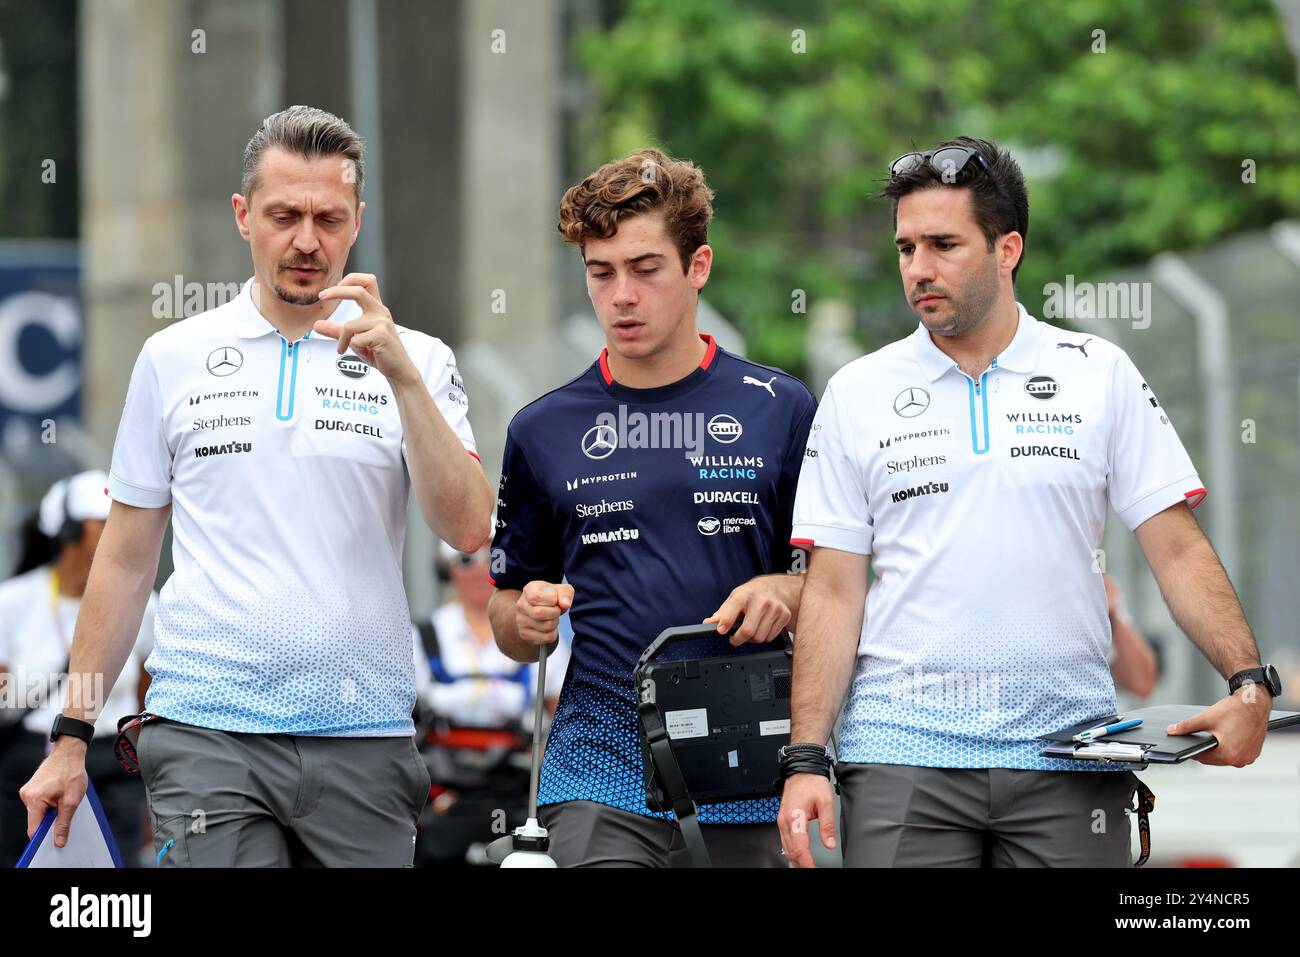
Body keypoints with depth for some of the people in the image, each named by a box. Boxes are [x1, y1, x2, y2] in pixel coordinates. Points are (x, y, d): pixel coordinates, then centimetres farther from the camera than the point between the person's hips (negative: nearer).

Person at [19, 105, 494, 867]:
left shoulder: (416, 361, 6)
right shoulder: (174, 358, 9)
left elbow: (468, 528, -8)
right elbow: (126, 560, 13)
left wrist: (402, 375, -18)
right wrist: (71, 738, 10)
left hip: (365, 741, 1)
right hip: (208, 731, 0)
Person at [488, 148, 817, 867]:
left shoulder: (781, 410, 6)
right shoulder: (545, 430, 10)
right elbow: (508, 629, 15)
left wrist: (783, 593, -13)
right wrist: (527, 618, -8)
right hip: (600, 785, 0)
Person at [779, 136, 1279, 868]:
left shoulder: (1101, 375, 6)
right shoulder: (859, 393, 7)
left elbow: (1179, 550, 4)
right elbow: (834, 590, 5)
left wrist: (1250, 683, -10)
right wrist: (806, 759, -4)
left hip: (1069, 754, 0)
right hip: (902, 759, 0)